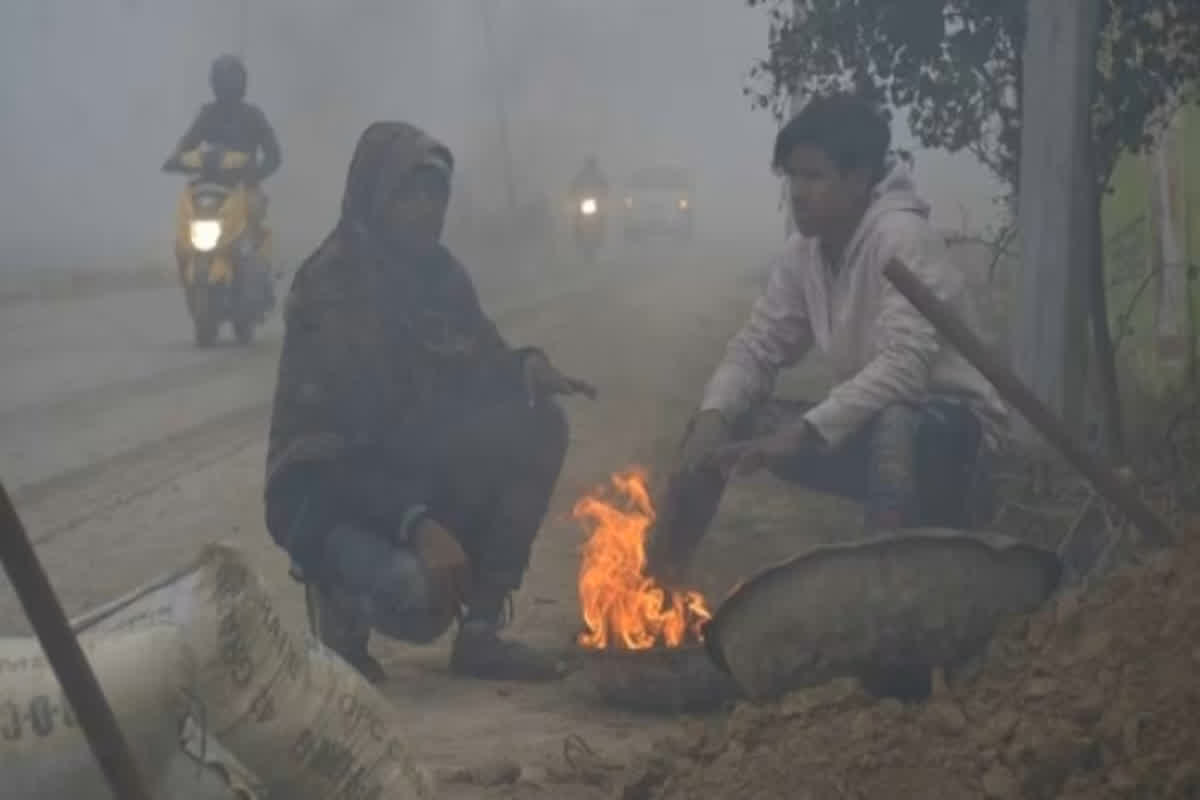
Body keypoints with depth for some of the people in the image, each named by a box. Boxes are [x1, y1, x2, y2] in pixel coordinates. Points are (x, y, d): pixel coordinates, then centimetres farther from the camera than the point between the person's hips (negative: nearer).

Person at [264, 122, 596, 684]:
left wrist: (527, 368, -14)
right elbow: (326, 445, -25)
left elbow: (479, 369, 12)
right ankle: (341, 591, 3)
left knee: (538, 425, -14)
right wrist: (418, 524, -37)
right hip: (328, 490, -8)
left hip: (411, 471, 8)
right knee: (420, 597, -35)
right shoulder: (331, 286, -19)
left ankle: (481, 630, -8)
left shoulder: (437, 271, 3)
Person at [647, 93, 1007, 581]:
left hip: (952, 426, -7)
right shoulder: (801, 253, 1)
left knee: (894, 428, -41)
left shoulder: (902, 237, -21)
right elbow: (756, 349, 3)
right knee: (722, 422, -2)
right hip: (868, 426, 7)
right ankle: (658, 583, 3)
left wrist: (802, 433, -38)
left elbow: (904, 367, -32)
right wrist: (711, 418, -18)